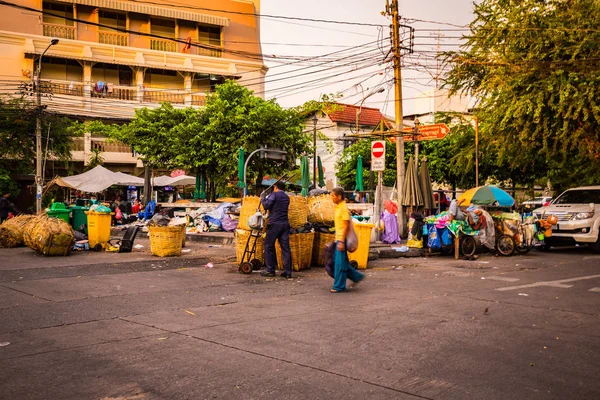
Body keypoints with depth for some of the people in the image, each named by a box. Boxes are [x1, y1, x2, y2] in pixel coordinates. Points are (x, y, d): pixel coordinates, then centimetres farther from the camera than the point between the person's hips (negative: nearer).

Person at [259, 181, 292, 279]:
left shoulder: (274, 194, -3)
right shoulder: (287, 197, 18)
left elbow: (266, 205, -13)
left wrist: (263, 198, 6)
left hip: (275, 223, -6)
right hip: (285, 224, 6)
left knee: (269, 246, 6)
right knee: (285, 247, 2)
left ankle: (270, 270, 8)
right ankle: (287, 272, 0)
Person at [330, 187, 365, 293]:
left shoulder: (344, 208, -15)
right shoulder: (338, 207, 14)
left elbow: (346, 226, -18)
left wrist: (342, 241, -21)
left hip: (342, 239, -9)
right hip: (338, 239, 10)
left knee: (340, 263, -4)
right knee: (340, 262, 13)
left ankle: (339, 286, 3)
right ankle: (356, 276, 23)